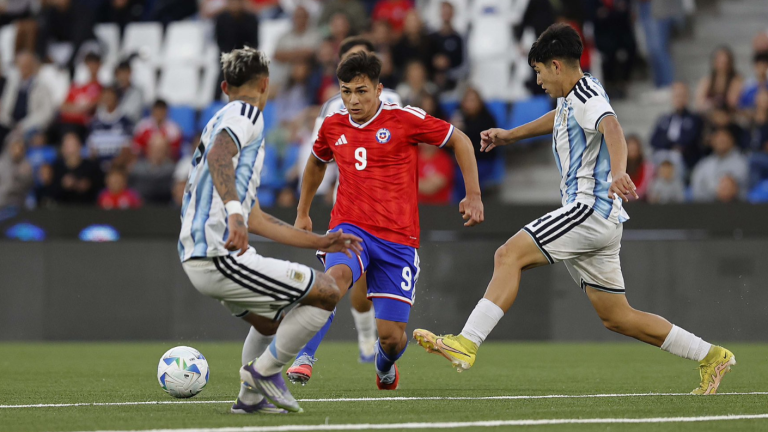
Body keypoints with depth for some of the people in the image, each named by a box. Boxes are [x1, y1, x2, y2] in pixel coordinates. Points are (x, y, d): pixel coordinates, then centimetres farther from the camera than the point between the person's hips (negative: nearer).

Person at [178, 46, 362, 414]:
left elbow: (256, 220, 29)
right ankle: (264, 370, -2)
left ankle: (251, 396, 25)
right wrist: (234, 210, -41)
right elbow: (217, 155, -26)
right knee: (326, 293, -5)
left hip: (196, 258, 10)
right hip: (221, 256, -10)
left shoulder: (225, 120, 27)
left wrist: (320, 242, 32)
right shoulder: (245, 114, -2)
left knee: (271, 321, 31)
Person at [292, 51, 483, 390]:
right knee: (336, 276, -36)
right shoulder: (333, 126, 5)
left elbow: (460, 141, 5)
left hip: (398, 238, -1)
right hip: (350, 229, 2)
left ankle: (385, 366, 36)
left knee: (392, 337, -2)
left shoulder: (405, 120, -6)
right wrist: (302, 213, 32)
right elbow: (316, 162, 28)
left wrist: (473, 195, -1)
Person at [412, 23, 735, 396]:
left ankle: (466, 344, -27)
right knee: (615, 317, 10)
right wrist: (509, 136, 52)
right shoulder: (569, 100, 20)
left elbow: (612, 129, -32)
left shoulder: (587, 95, -11)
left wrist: (618, 173, -51)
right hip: (592, 216, 10)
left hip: (592, 208, -10)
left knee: (509, 255, -18)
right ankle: (711, 357, 15)